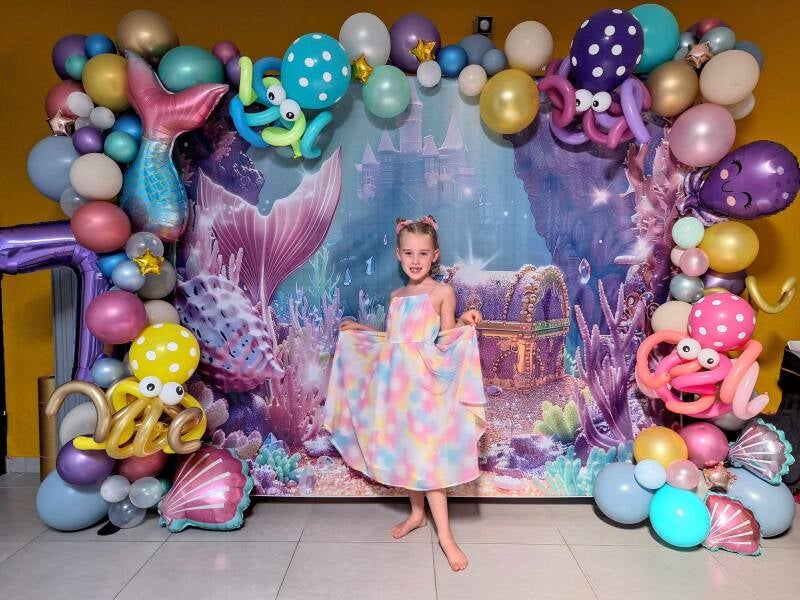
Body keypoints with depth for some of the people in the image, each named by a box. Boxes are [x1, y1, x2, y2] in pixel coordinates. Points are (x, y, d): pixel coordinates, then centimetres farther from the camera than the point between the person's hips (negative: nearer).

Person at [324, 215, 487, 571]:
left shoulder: (442, 292, -6)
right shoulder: (397, 296, 11)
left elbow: (447, 342, -10)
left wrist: (463, 323, -27)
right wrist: (360, 330, 23)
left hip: (425, 385, -6)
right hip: (396, 383, 6)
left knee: (425, 456, -6)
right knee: (404, 452, 14)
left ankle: (445, 536, 4)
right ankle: (417, 513, 32)